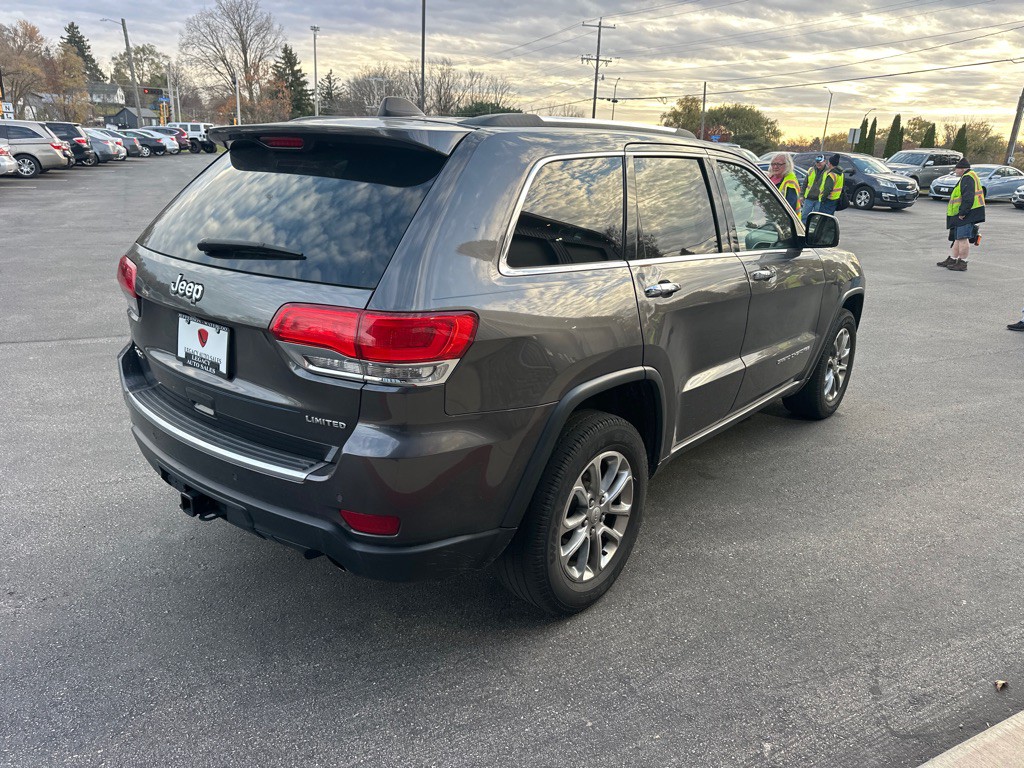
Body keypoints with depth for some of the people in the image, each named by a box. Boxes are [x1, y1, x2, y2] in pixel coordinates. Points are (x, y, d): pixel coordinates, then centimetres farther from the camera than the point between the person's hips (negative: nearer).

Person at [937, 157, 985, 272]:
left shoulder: (967, 179, -14)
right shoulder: (968, 177, 20)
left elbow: (968, 198, -24)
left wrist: (962, 213, -22)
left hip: (966, 215, -11)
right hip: (964, 215, 11)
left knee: (962, 238, -9)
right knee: (958, 237, 17)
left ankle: (962, 263, -7)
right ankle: (953, 260, 25)